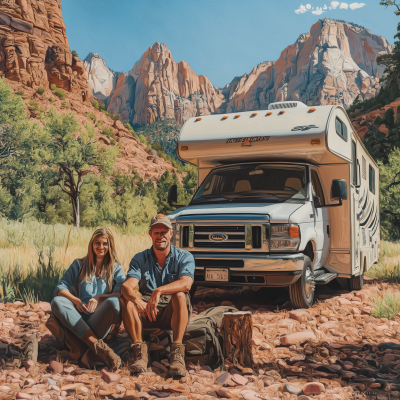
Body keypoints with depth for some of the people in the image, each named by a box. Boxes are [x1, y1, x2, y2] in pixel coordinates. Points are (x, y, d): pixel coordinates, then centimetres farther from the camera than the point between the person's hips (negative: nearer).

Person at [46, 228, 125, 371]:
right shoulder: (79, 265, 19)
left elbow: (121, 293, -2)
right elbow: (61, 288, 7)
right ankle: (97, 345, -41)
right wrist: (76, 300, -12)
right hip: (78, 317, 2)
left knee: (113, 302, -32)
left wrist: (98, 298, -16)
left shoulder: (116, 269, 16)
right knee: (57, 302, -28)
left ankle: (81, 346, -41)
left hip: (101, 320, -2)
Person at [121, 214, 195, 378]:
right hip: (146, 314, 2)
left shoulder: (184, 257, 0)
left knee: (180, 295, -33)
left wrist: (159, 291, -39)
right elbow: (126, 286, -13)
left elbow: (186, 283, -22)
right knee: (125, 299, -24)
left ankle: (177, 353, -37)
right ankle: (140, 351, -28)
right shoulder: (140, 259, 5)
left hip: (173, 314, -2)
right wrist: (137, 300, -37)